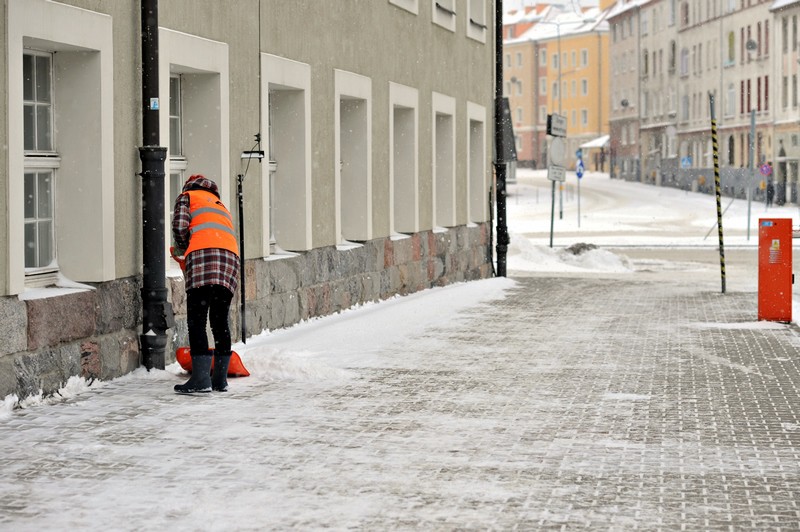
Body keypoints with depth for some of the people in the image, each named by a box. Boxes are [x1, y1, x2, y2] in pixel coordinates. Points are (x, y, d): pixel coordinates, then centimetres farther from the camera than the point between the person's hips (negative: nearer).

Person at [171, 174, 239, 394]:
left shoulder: (187, 196, 21)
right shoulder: (220, 205, 38)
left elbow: (180, 226, 2)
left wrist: (181, 250, 20)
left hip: (203, 254, -6)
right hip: (231, 257, 6)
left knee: (196, 320, -5)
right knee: (220, 320, 13)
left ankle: (201, 379, -12)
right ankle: (220, 379, 15)